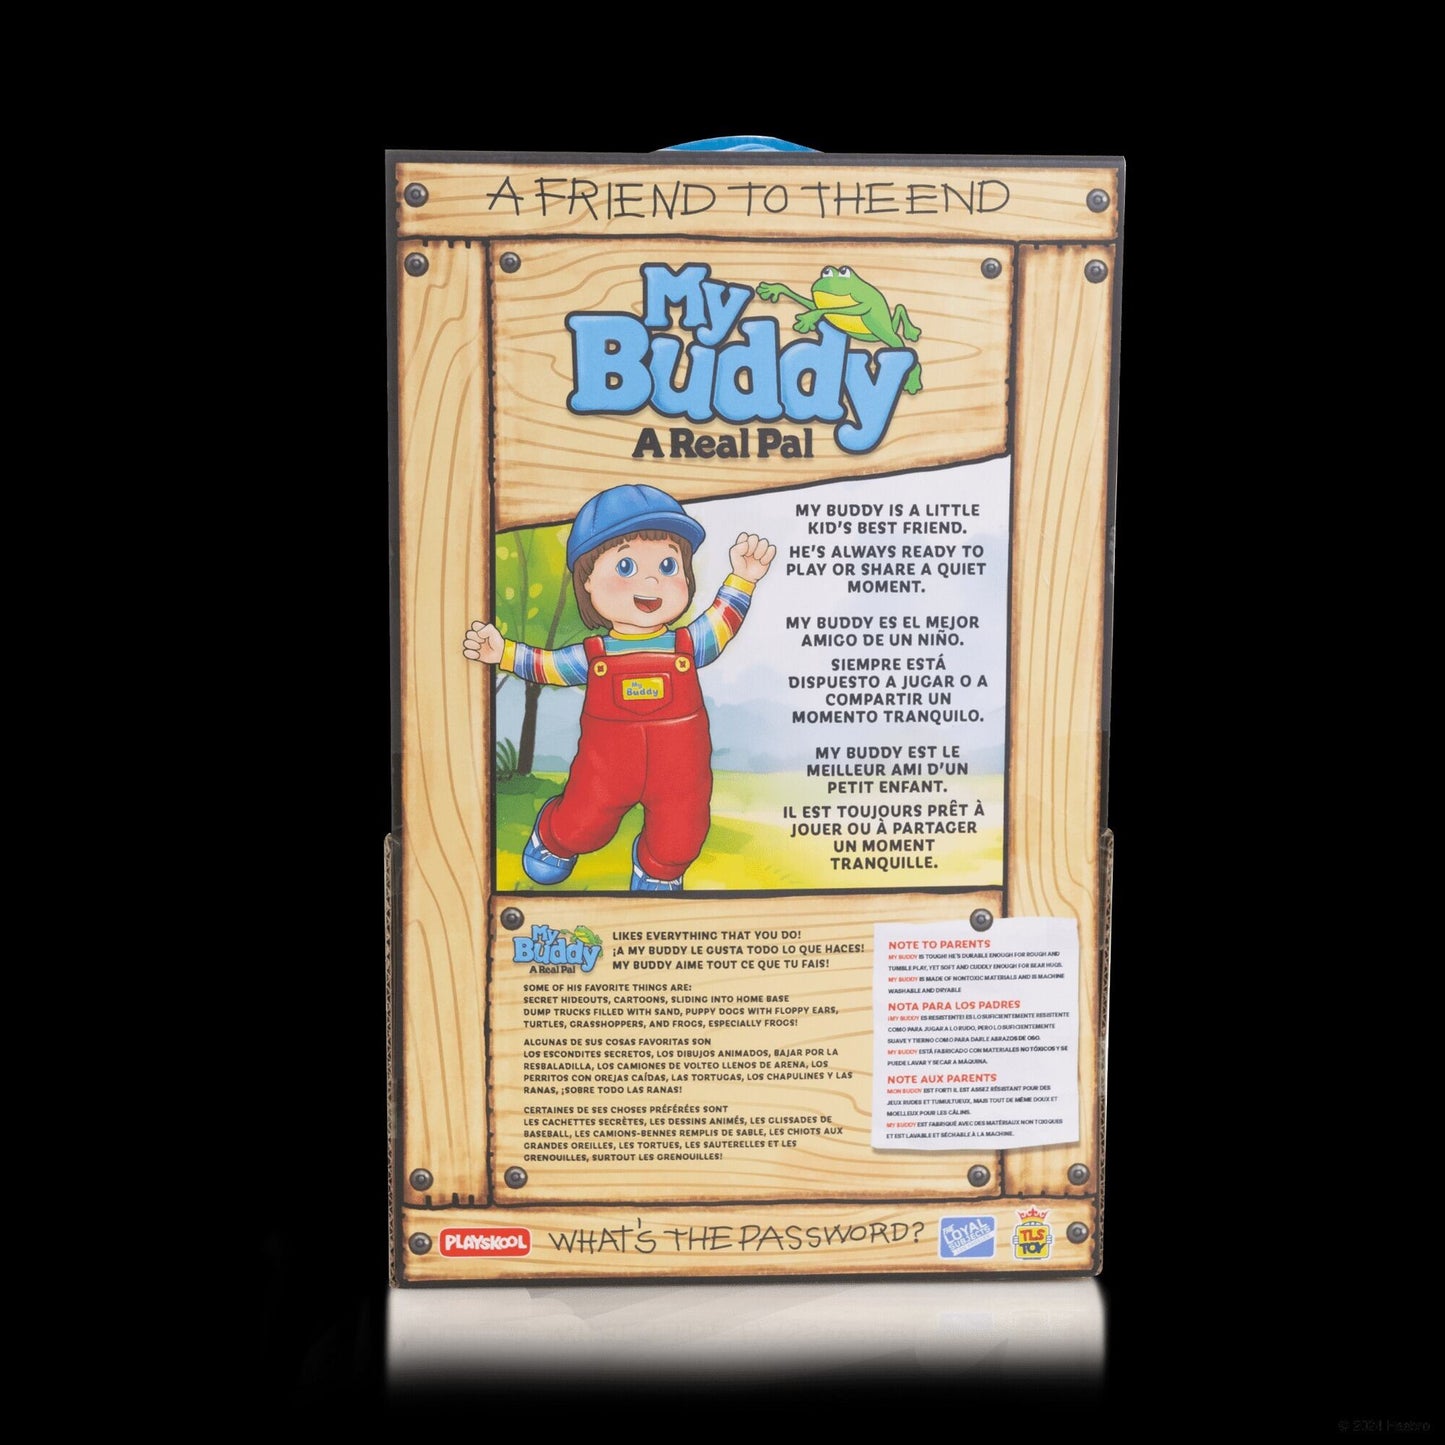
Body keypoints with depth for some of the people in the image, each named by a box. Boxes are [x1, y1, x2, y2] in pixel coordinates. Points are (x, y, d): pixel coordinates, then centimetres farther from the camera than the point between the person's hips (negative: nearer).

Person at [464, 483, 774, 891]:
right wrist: (503, 652, -5)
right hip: (607, 764, 0)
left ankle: (658, 872, 41)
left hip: (677, 765, 1)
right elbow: (547, 665, 4)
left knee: (678, 836, 8)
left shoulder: (687, 644, -4)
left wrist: (741, 580, -6)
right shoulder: (591, 655, -4)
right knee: (581, 825, 11)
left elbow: (721, 623, 2)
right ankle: (553, 840, 47)